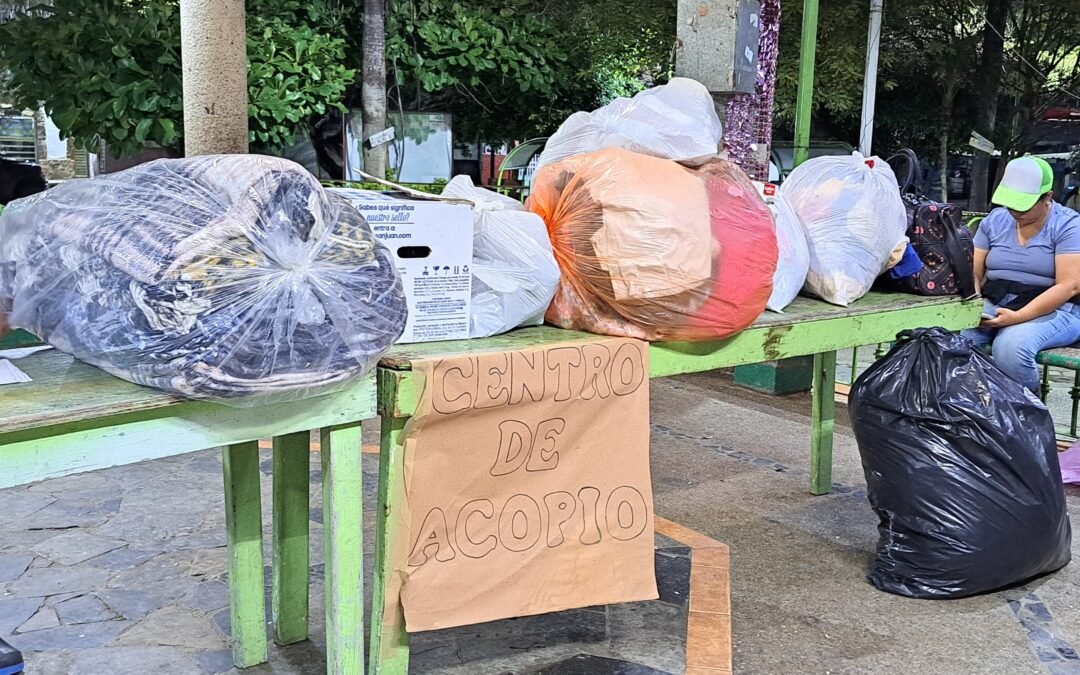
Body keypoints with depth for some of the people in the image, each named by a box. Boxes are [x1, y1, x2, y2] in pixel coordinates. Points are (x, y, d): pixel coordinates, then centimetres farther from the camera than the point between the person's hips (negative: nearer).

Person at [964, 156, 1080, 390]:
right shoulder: (995, 220, 9)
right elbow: (973, 272, 7)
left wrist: (1018, 317, -25)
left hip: (1053, 310, -4)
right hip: (994, 303, 4)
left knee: (1011, 345, -36)